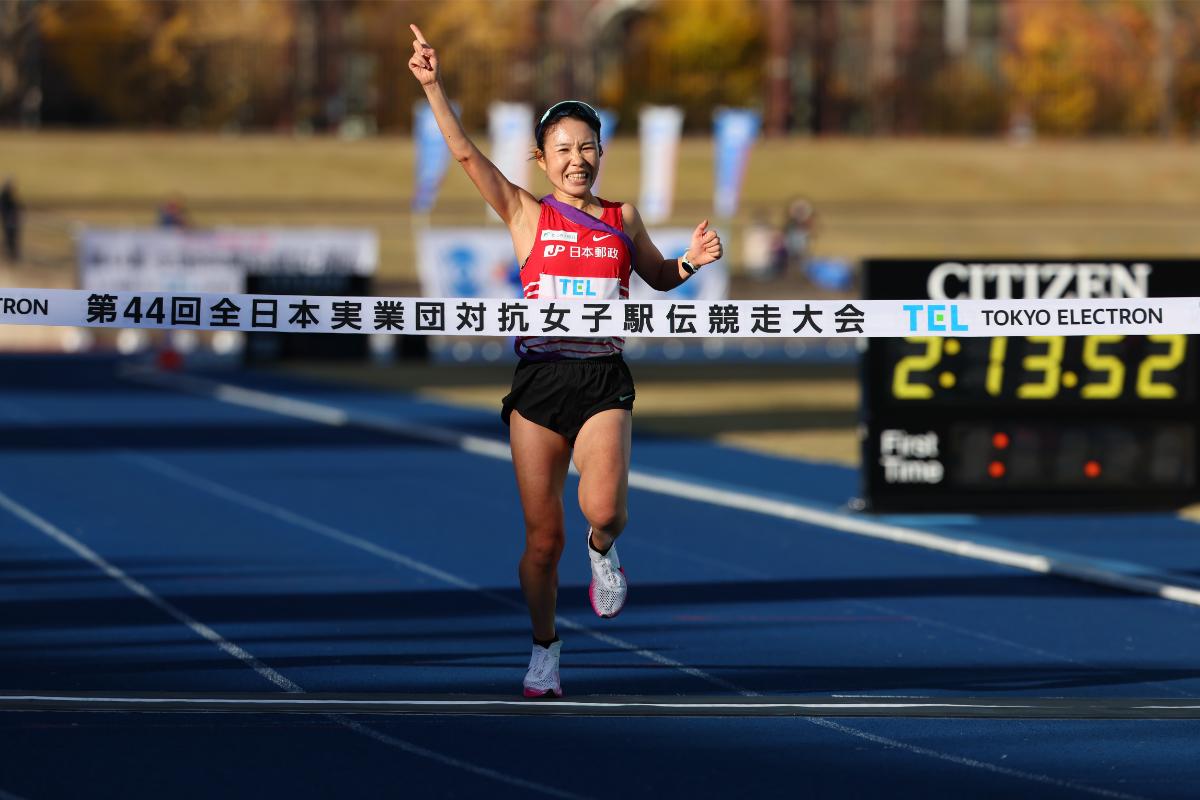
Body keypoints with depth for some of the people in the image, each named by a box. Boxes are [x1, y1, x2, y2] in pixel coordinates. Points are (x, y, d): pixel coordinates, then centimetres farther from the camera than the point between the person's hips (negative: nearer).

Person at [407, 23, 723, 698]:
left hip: (604, 380, 1)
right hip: (540, 380, -1)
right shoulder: (527, 215, 2)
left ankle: (602, 550, 14)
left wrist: (691, 263, 3)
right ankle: (545, 646, 23)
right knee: (543, 535, 2)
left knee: (604, 509, -23)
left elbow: (659, 278, 25)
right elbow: (467, 154, -8)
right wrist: (434, 86, -19)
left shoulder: (623, 220, 9)